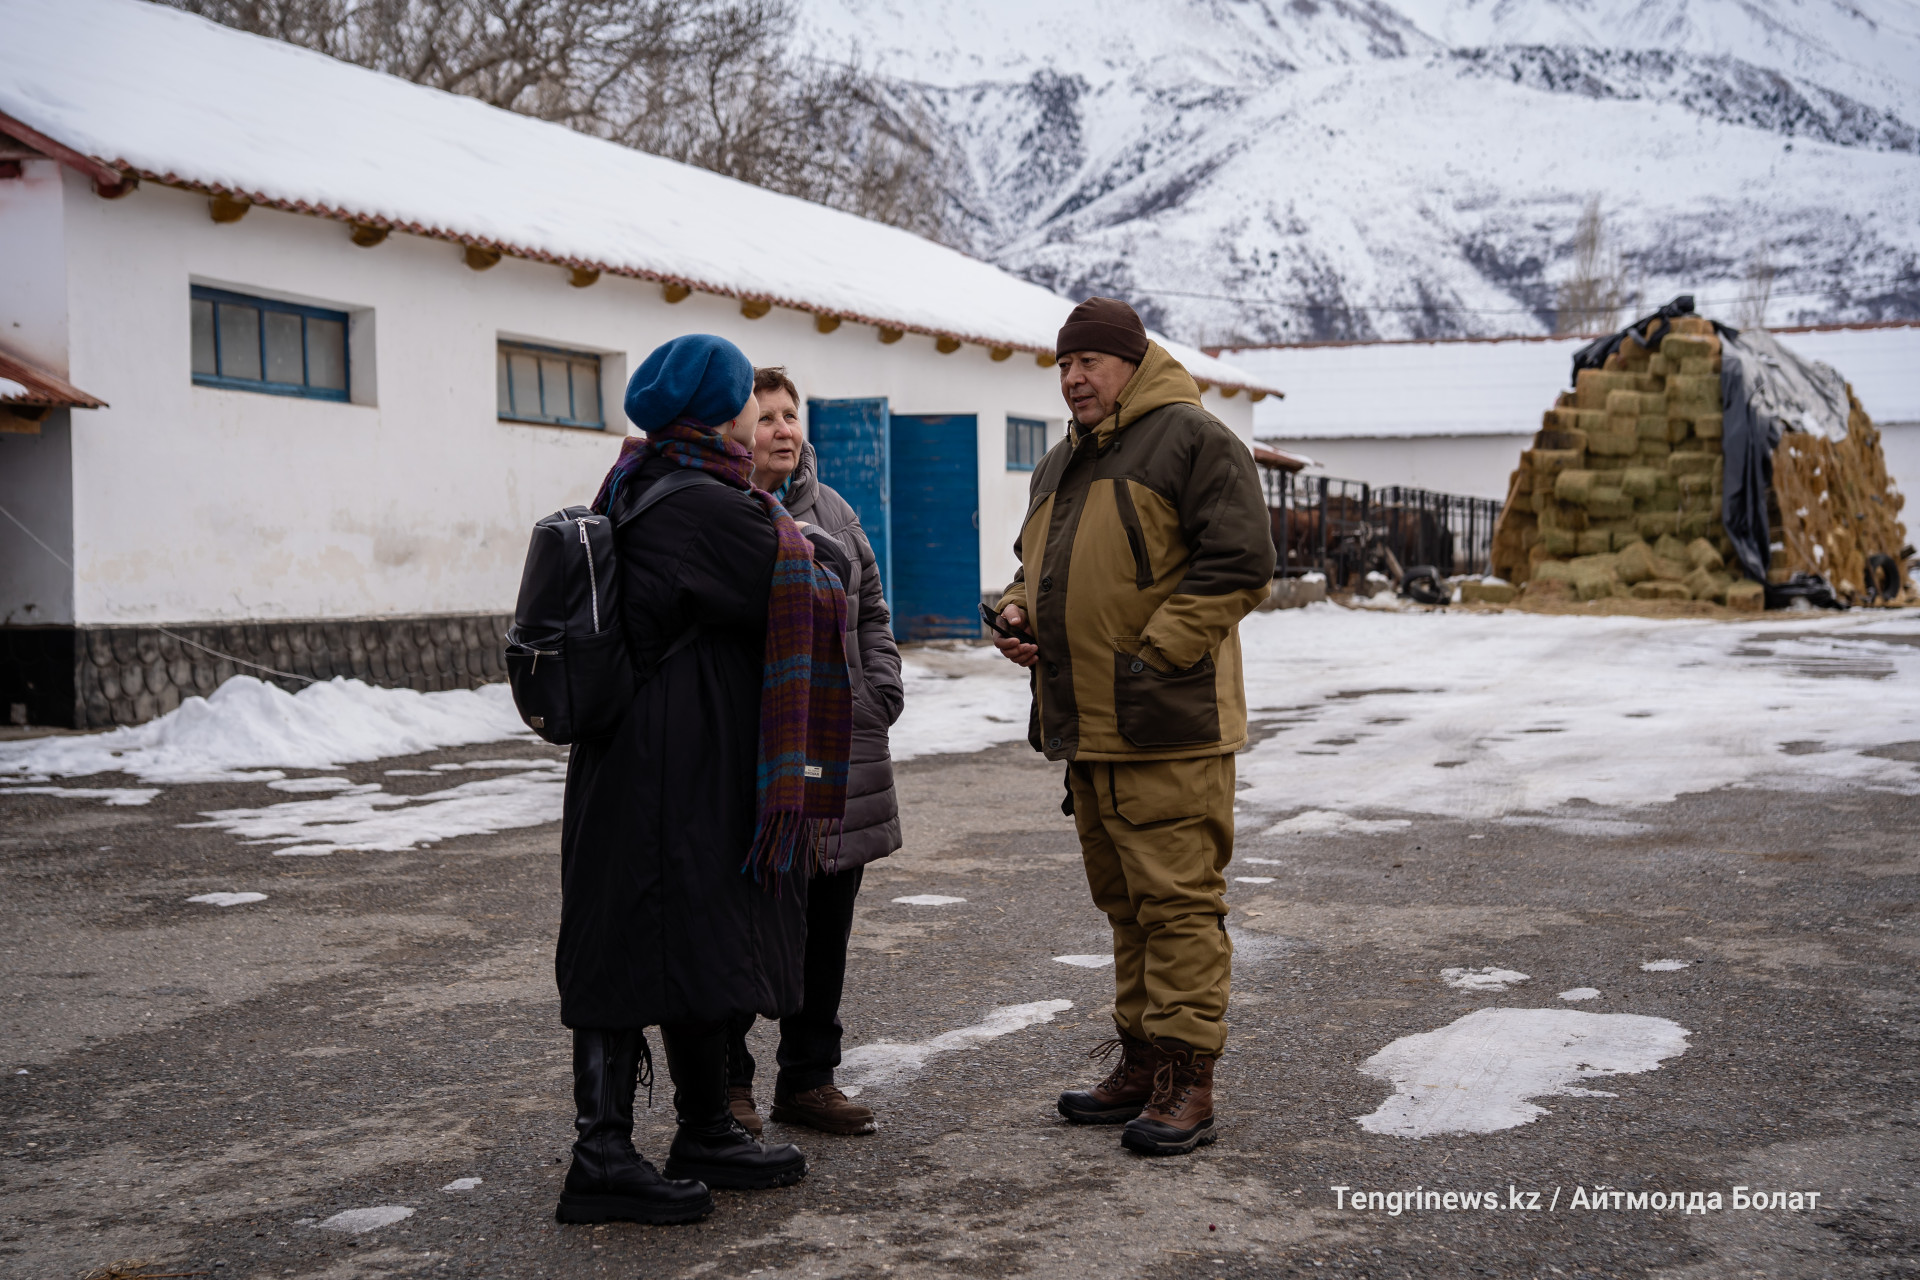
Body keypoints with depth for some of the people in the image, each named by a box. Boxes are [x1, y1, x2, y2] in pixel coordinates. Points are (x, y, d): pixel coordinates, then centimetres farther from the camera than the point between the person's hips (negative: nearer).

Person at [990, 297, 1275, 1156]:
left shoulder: (1190, 439, -7)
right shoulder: (1061, 465, 20)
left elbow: (1238, 563, -15)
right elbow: (1039, 564, 31)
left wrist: (1155, 653, -18)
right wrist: (1019, 609, 8)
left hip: (1168, 728, -9)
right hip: (1087, 727, 9)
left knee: (1177, 897, -6)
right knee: (1124, 900, 15)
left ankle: (1187, 1078, -1)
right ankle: (1142, 1062, 24)